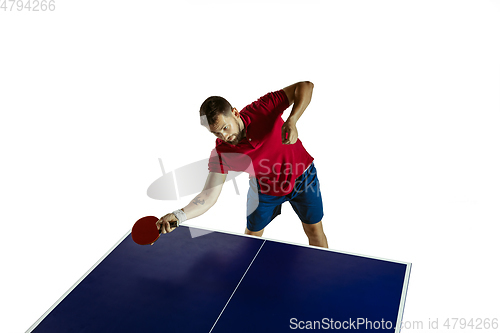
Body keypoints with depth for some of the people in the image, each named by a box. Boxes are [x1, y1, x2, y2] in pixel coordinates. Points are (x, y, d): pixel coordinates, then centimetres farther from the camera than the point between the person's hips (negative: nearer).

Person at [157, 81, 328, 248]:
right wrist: (179, 215, -44)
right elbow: (209, 196, -27)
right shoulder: (221, 153, -27)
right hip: (265, 188, 1)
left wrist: (291, 121, -45)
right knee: (252, 235, 11)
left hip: (302, 176, 0)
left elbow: (306, 86, -29)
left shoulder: (263, 109, -31)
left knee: (315, 231, 10)